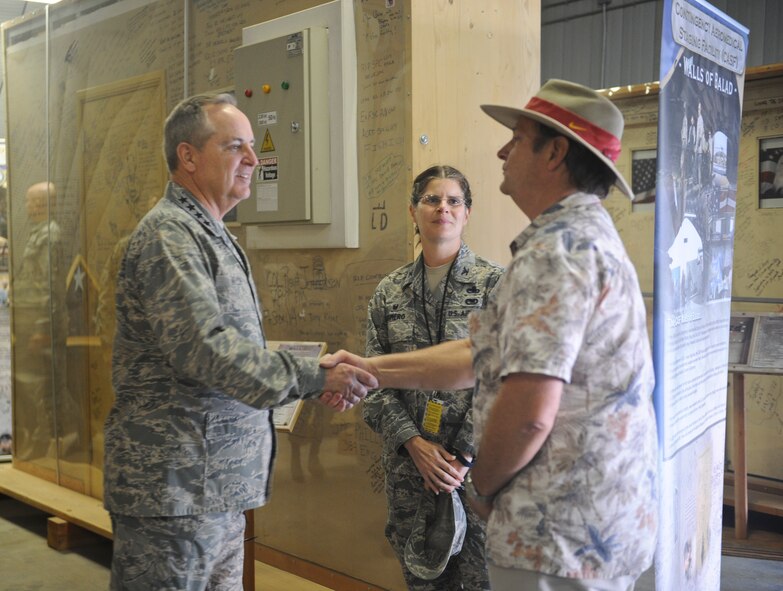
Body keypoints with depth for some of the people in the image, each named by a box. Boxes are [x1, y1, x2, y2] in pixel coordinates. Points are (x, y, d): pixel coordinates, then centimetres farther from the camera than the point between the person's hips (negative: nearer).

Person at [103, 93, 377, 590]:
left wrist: (319, 375, 8)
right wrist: (316, 378, -25)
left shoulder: (212, 235, 17)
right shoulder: (169, 234, -15)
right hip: (175, 490, -9)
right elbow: (205, 349, -26)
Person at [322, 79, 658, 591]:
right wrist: (373, 370, 12)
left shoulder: (556, 247, -20)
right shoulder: (589, 234, 14)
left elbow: (528, 413, -28)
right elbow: (487, 355, 15)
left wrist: (482, 487, -9)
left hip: (564, 533, -10)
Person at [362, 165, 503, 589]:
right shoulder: (389, 292, 6)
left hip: (478, 460, -3)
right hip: (407, 461, 3)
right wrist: (415, 444, -8)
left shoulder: (494, 283, -4)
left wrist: (464, 456, -13)